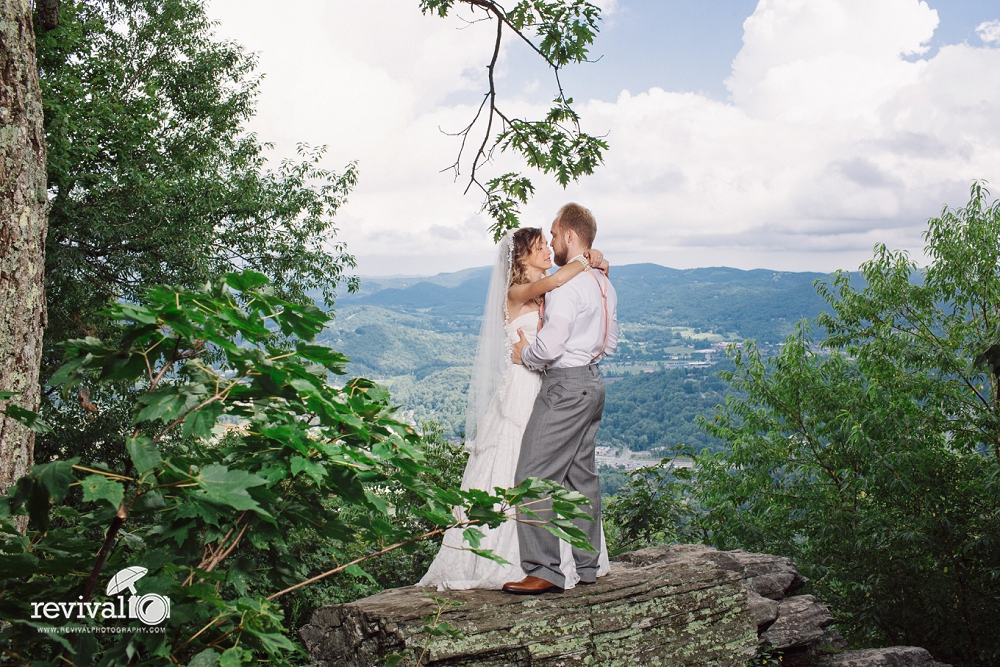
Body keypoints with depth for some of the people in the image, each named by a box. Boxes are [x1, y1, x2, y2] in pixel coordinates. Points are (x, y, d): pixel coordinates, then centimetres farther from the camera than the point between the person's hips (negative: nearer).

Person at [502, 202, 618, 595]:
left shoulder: (567, 284, -16)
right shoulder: (604, 284, 14)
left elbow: (550, 345, -21)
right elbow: (609, 344, 20)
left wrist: (525, 355, -3)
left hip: (565, 386, -10)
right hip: (592, 382, 10)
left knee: (535, 477, -7)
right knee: (581, 475, 14)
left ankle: (546, 571, -5)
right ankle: (586, 565, 21)